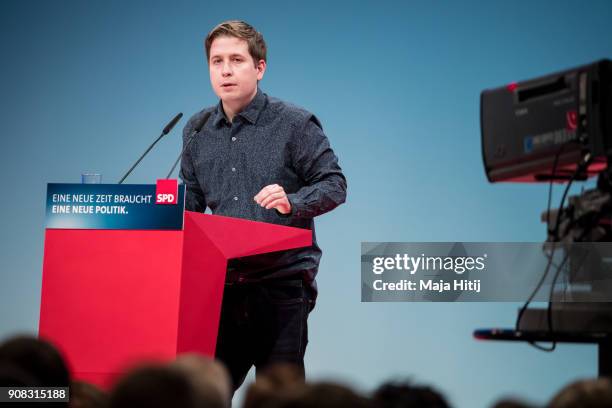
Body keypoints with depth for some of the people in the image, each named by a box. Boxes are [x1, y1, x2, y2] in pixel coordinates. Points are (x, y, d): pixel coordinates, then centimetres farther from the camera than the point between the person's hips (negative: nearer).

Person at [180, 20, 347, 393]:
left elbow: (334, 184, -4)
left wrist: (293, 203, -22)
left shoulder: (295, 124, -2)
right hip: (220, 283, 4)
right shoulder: (197, 131, 13)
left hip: (281, 282, -4)